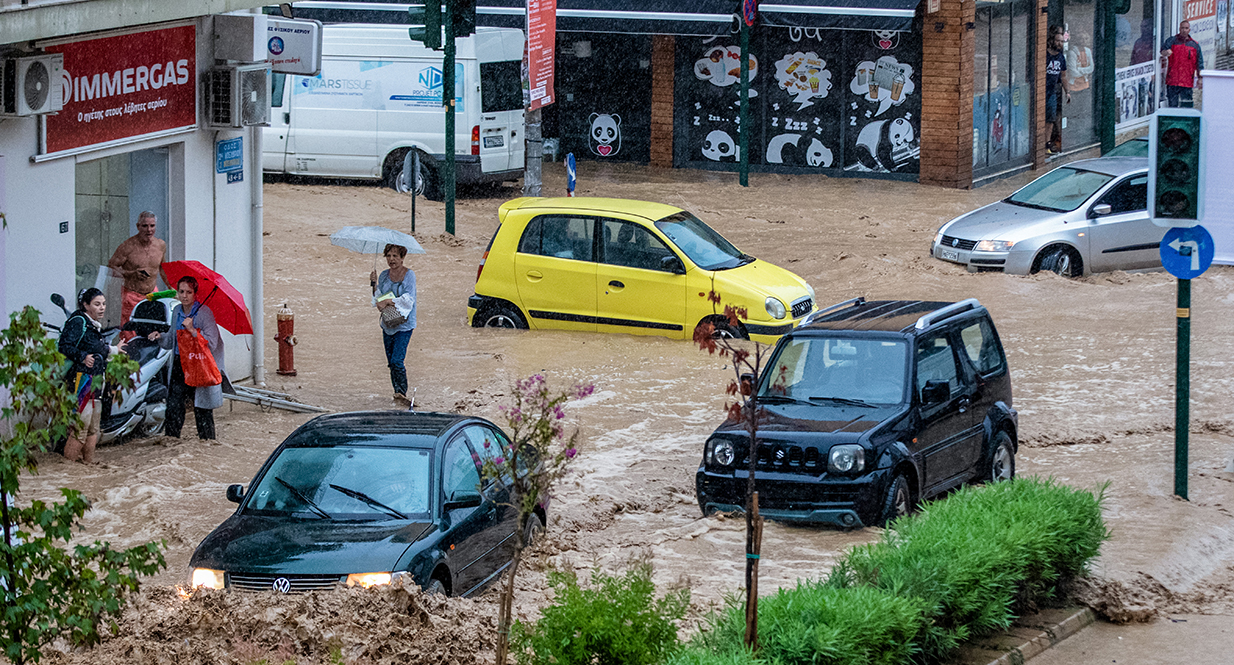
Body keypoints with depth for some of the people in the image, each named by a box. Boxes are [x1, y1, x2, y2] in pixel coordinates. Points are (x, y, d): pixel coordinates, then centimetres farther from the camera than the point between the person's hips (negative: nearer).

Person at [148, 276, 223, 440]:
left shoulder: (204, 312, -11)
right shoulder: (177, 311, 9)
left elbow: (211, 343, -17)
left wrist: (192, 330, -26)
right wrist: (160, 337, 1)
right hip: (179, 364, 6)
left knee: (202, 411, -1)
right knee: (173, 407, 2)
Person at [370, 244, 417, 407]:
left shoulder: (409, 275, -7)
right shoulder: (384, 275, 10)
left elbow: (408, 299, -16)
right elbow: (377, 299, 11)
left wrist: (387, 301, -19)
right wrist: (374, 284, -3)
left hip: (404, 324, -6)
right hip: (388, 324, 6)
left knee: (397, 361, -16)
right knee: (391, 362, 8)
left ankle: (402, 393, -8)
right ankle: (398, 393, 18)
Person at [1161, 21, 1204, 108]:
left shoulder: (1195, 45, 11)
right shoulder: (1172, 41, 6)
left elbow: (1199, 64, 13)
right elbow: (1163, 51, -11)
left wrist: (1200, 79, 8)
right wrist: (1165, 52, -35)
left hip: (1187, 81, 1)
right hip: (1172, 80, -1)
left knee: (1187, 106, -3)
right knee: (1172, 105, 0)